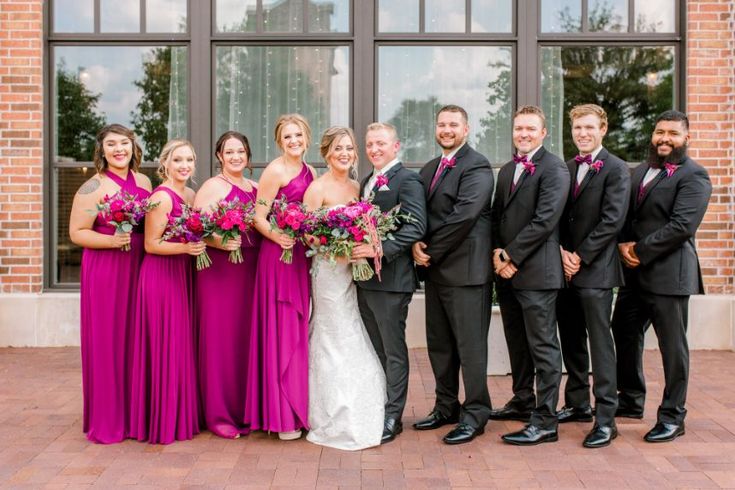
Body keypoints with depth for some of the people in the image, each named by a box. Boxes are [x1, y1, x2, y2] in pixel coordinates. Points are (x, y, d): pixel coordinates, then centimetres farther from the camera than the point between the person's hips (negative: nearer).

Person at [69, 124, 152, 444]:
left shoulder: (143, 182, 11)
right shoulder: (93, 187, -5)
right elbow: (76, 233, -7)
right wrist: (111, 241, -19)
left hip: (140, 269, 5)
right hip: (105, 271, -5)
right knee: (106, 341, -1)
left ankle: (135, 413, 22)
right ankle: (106, 421, 11)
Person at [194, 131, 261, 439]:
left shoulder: (254, 188, 16)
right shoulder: (212, 186, -2)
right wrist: (219, 242, -25)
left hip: (250, 271, 6)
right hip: (220, 269, -6)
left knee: (246, 337, 9)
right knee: (220, 338, -2)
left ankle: (244, 409, 21)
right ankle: (219, 414, 8)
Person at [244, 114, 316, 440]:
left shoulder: (309, 172, 14)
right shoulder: (275, 171, -7)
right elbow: (258, 218, -11)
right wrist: (277, 236, -26)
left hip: (302, 256, 8)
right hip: (279, 255, -8)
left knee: (298, 330, 13)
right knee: (282, 331, -4)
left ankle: (296, 405, 25)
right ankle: (281, 415, 6)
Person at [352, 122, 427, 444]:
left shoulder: (407, 180, -9)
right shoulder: (367, 182, 18)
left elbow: (415, 226, -19)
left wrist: (380, 249, -25)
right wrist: (358, 249, 3)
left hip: (391, 279, -8)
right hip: (365, 278, 8)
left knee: (393, 351, 3)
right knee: (373, 349, 16)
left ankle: (392, 417, 13)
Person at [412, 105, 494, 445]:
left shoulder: (476, 166, -9)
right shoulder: (429, 169, 18)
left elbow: (464, 215, -18)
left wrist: (432, 252, -12)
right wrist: (416, 244, -5)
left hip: (466, 270, -8)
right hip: (435, 270, 8)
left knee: (470, 345, 0)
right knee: (438, 344, 14)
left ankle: (475, 414, 12)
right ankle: (446, 407, 27)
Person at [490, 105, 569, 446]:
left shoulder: (553, 169, -8)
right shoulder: (507, 170, 18)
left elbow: (545, 220, -17)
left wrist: (511, 255, -14)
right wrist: (497, 252, -1)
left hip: (536, 271, -8)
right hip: (506, 270, 8)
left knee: (543, 346, -3)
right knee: (516, 341, 17)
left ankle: (545, 421, 3)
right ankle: (523, 401, 32)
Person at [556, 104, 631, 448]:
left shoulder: (616, 169, -5)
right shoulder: (566, 168, 13)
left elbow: (612, 220, -13)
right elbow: (558, 216, 11)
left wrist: (580, 256, -13)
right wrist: (562, 252, -4)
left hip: (595, 269, -6)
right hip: (565, 268, 6)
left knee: (600, 342, -4)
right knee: (571, 340, 13)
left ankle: (605, 418, 2)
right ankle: (577, 404, 26)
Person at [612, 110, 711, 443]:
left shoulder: (693, 176, -8)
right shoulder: (640, 172, 16)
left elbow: (682, 225, -19)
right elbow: (625, 214, 13)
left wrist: (640, 251, -17)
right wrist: (623, 244, -6)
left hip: (668, 272, -8)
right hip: (634, 272, 8)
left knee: (672, 346, 2)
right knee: (625, 334, 17)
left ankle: (672, 416, 16)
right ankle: (631, 401, 34)